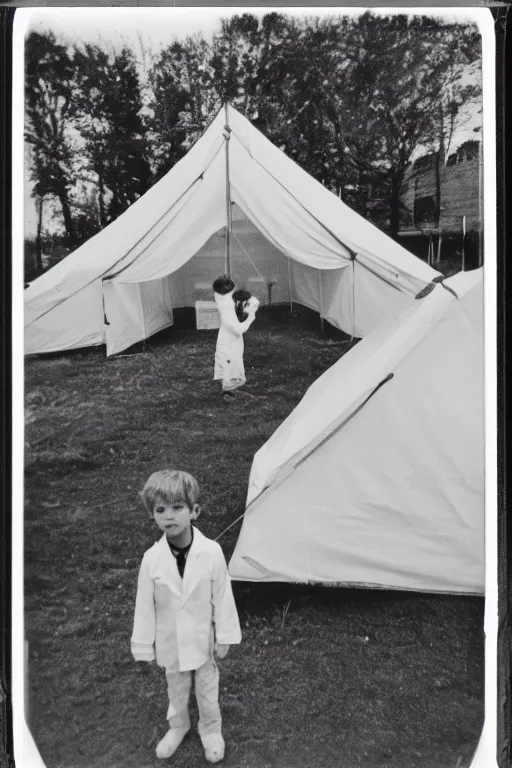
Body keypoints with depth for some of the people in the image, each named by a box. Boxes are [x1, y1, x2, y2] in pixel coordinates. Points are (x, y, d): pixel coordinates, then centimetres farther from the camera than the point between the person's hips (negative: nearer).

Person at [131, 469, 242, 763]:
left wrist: (225, 636, -6)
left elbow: (223, 596, -13)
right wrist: (144, 646, -3)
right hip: (171, 641, 1)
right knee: (176, 687, 25)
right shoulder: (152, 558, -20)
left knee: (207, 687, 21)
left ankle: (211, 729, 47)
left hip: (203, 638, -1)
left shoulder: (212, 552, -24)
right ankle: (178, 726, 52)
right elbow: (145, 605, -9)